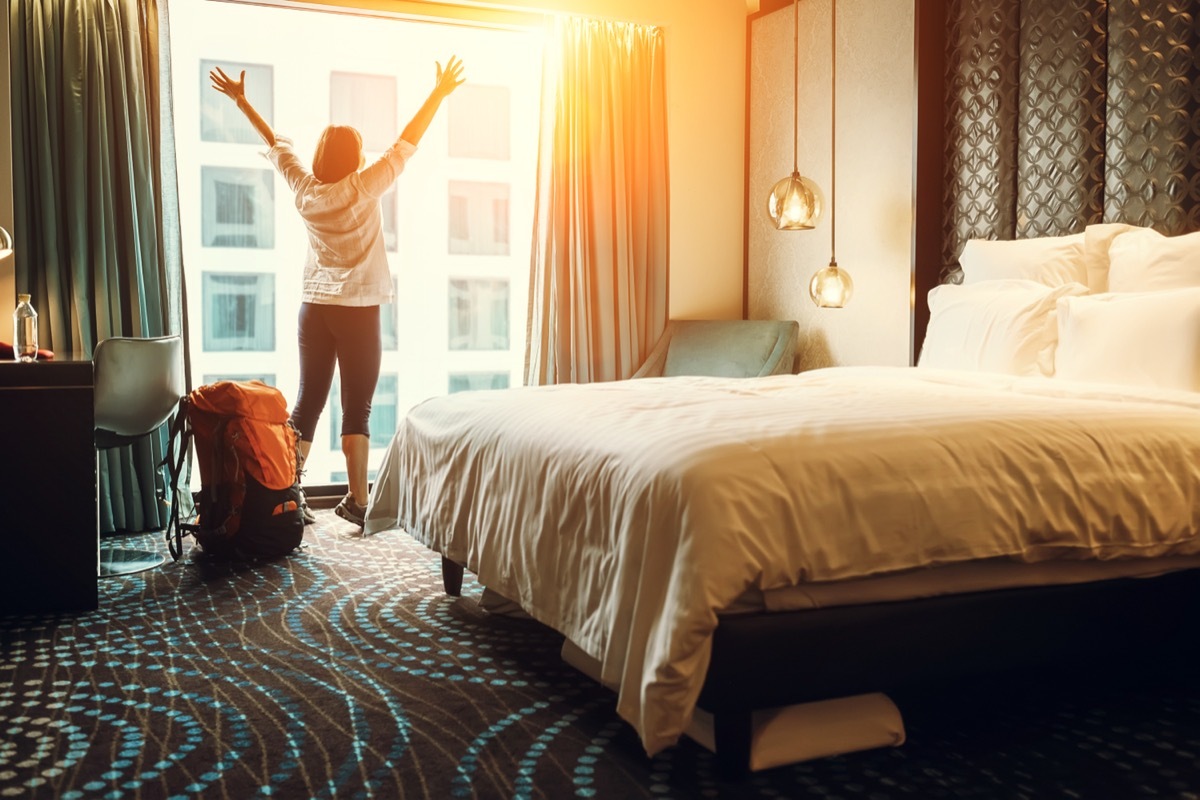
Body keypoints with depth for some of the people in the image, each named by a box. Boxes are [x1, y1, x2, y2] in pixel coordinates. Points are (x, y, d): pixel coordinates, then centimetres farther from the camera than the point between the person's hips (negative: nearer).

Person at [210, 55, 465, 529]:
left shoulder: (304, 188, 3)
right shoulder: (363, 188, -10)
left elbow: (276, 144, 17)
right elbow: (407, 143, -7)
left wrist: (241, 101, 31)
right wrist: (440, 93, -1)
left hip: (314, 308, 5)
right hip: (358, 311, -5)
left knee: (307, 403, 8)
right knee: (357, 409, -1)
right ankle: (357, 501, 1)